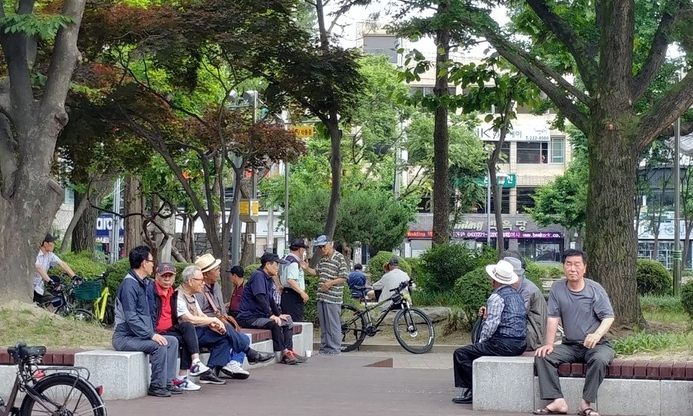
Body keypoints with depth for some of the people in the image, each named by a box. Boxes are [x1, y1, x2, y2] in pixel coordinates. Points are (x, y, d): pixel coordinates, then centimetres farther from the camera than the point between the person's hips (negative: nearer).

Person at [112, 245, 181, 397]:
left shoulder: (143, 283, 17)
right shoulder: (129, 285, -17)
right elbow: (131, 318, -24)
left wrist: (152, 332, 9)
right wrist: (151, 335, -25)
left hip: (138, 334, 10)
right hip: (124, 337, -10)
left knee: (172, 341, 3)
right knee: (159, 345, -27)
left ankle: (167, 382, 0)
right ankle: (157, 386, -16)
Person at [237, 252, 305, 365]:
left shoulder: (267, 279, 17)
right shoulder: (258, 275, -14)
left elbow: (271, 299, 24)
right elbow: (260, 298, -25)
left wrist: (279, 314, 13)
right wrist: (271, 315, -28)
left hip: (260, 315, 11)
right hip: (249, 317, -11)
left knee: (288, 321, 4)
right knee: (275, 324, -31)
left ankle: (288, 351, -8)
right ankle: (282, 353, -22)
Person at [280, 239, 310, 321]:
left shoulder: (286, 258, 15)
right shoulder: (294, 262, -16)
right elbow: (290, 280, -26)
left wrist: (301, 267, 23)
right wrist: (302, 292, -26)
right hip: (294, 296, -10)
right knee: (296, 322, -11)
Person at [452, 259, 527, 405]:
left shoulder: (497, 297, -13)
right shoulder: (516, 295, 16)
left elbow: (491, 325, -20)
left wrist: (481, 342, -6)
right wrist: (488, 313, 15)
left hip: (504, 345, -10)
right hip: (520, 344, 10)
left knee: (460, 354, -5)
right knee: (474, 350, 30)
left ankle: (474, 391, -5)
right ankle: (471, 387, 27)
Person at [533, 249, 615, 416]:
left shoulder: (595, 289, -5)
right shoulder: (557, 288, 3)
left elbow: (608, 317, -12)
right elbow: (553, 319, -1)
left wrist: (597, 334, -32)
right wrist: (549, 344, -14)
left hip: (596, 344, -3)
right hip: (569, 345, 3)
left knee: (600, 359, -36)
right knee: (542, 356, -19)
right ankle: (558, 402, -28)